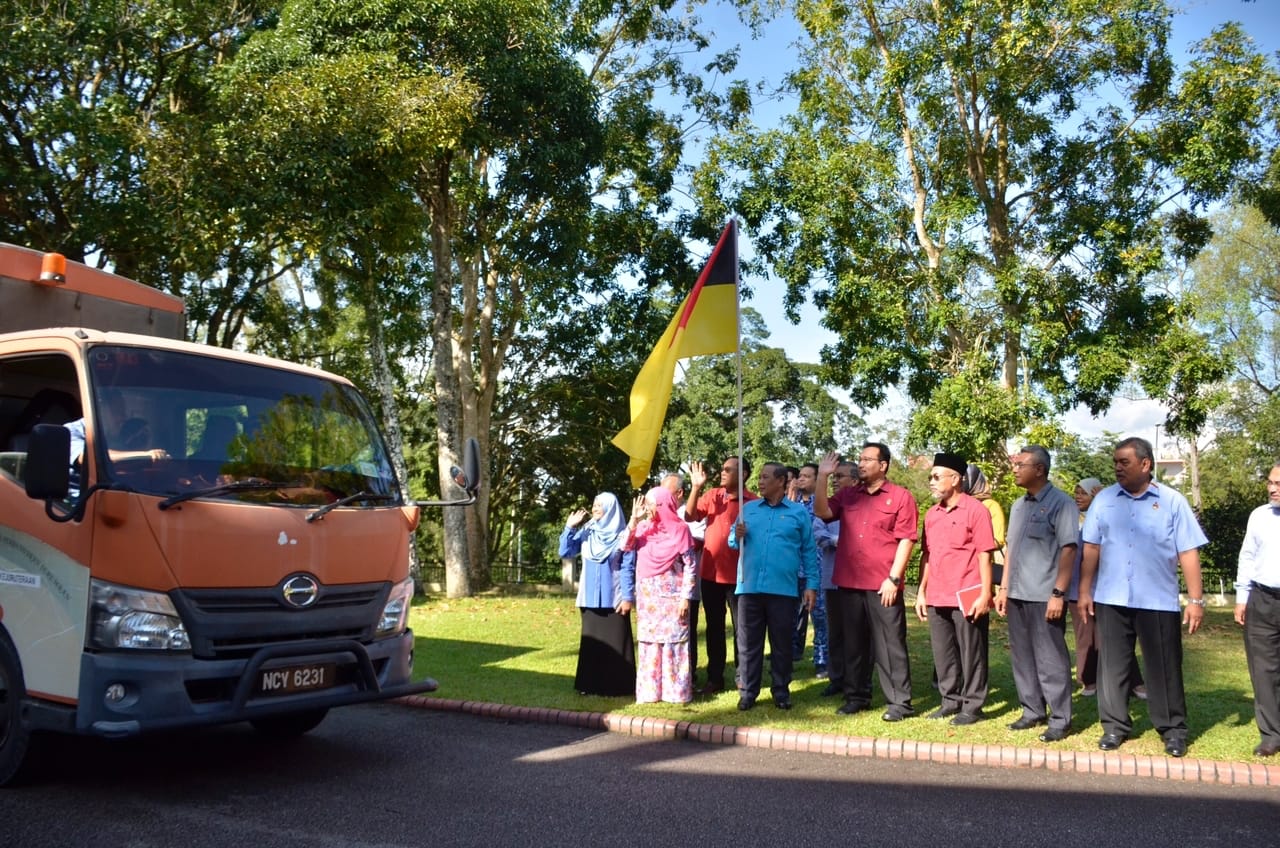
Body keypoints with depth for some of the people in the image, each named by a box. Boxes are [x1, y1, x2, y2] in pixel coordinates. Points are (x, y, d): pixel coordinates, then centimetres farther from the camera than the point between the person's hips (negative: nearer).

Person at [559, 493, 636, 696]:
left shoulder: (622, 535, -5)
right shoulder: (586, 532, 7)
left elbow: (628, 568, -5)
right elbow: (565, 552, 2)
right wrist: (569, 528, -8)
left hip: (614, 598, -4)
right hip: (590, 598, 4)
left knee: (615, 642, -1)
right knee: (591, 640, 8)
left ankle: (617, 685, 5)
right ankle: (591, 684, 15)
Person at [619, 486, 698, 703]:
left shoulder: (679, 529, -7)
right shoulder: (643, 527, 6)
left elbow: (690, 566, -7)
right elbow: (625, 547, -6)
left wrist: (686, 597, -12)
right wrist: (634, 520, -13)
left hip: (672, 595, -4)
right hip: (647, 596, 5)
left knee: (674, 640, -2)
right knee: (649, 641, 8)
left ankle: (677, 691, 5)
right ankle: (649, 690, 15)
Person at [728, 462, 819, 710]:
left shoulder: (799, 512, 5)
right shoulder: (748, 508, 11)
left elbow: (809, 551, 4)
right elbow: (731, 541, 14)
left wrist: (811, 585, -2)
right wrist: (737, 536, -10)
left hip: (783, 588, -2)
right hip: (749, 586, 2)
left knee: (781, 643, 7)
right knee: (748, 642, 5)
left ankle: (781, 691, 18)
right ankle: (747, 691, 12)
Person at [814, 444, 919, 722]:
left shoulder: (900, 497, -2)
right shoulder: (847, 495, 12)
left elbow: (906, 539, -6)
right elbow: (822, 512, -2)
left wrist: (893, 579, -13)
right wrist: (823, 476, -7)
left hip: (883, 586, -5)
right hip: (848, 584, 5)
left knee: (890, 644, 0)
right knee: (852, 643, 12)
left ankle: (899, 702, 6)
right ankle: (857, 696, 24)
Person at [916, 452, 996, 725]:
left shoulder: (975, 510, -7)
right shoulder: (931, 514, 12)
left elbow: (984, 554, -9)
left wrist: (985, 594, -14)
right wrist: (921, 592, 12)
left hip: (966, 598, -6)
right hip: (936, 598, 6)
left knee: (970, 654, 3)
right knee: (943, 653, 12)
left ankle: (972, 706, 12)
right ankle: (951, 700, 24)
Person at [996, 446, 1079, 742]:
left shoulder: (1061, 503, -8)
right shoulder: (1018, 506, 14)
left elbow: (1068, 549, -13)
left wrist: (1059, 593, -18)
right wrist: (1004, 588, 14)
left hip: (1044, 596, -7)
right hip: (1017, 595, 7)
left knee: (1051, 661, -2)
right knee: (1023, 658, 12)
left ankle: (1060, 720, 7)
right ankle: (1032, 711, 23)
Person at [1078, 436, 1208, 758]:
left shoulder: (1172, 501, -3)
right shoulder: (1104, 499, 4)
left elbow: (1188, 552, -4)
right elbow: (1091, 548, 6)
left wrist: (1196, 599, -7)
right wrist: (1084, 590, 2)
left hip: (1159, 600, -2)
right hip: (1111, 599, 2)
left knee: (1164, 667, 6)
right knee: (1112, 665, 8)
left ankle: (1173, 729, 18)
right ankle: (1115, 725, 19)